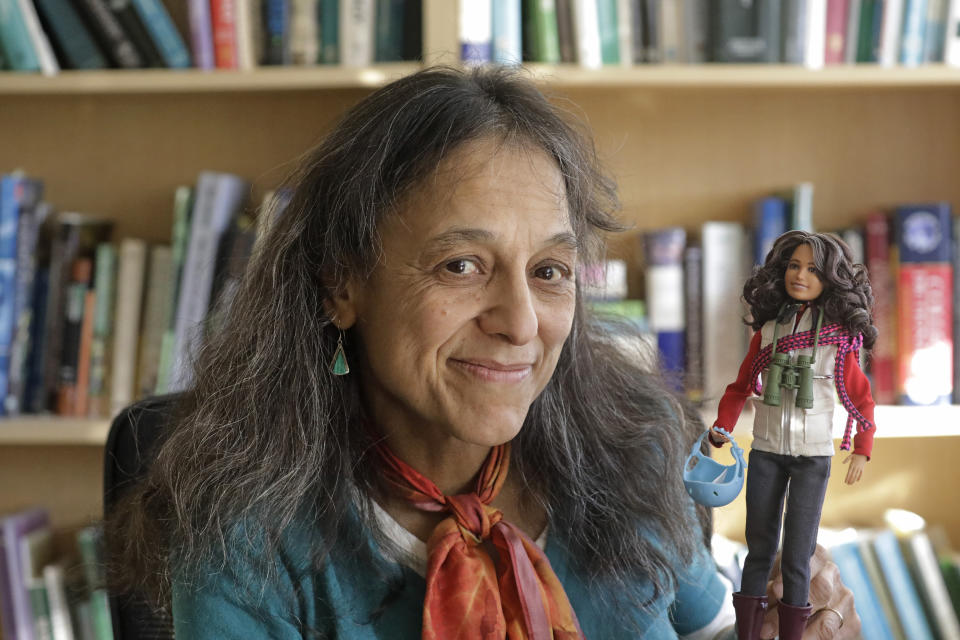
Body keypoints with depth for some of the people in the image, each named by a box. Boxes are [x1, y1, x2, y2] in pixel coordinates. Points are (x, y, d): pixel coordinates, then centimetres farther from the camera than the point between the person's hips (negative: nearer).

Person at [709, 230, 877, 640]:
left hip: (813, 456, -2)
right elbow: (741, 387, 10)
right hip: (765, 453, 2)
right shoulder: (767, 331, 3)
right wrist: (722, 429, -4)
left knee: (796, 555, -4)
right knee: (759, 549, 8)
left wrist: (861, 450, -2)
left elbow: (860, 398, 4)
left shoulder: (838, 334, -3)